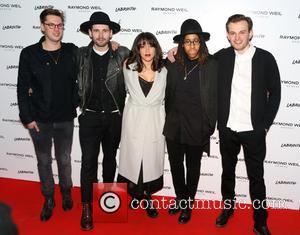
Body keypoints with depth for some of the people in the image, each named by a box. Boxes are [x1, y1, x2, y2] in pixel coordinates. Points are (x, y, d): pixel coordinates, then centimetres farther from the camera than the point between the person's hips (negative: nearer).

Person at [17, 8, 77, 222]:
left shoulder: (72, 51, -3)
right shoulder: (29, 54, -5)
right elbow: (23, 88, -4)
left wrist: (76, 102, -4)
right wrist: (27, 117, -7)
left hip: (65, 118, 0)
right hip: (40, 119, 0)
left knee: (64, 159, 14)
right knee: (44, 161, 12)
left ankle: (66, 193, 36)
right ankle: (49, 199, 29)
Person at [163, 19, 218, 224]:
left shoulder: (211, 65, -9)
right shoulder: (174, 64, -1)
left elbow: (215, 98, -7)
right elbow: (168, 94, 8)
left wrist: (210, 126, -8)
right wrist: (168, 118, 3)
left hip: (197, 127, -3)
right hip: (174, 125, 3)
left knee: (193, 166, 14)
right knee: (175, 164, 15)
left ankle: (188, 204, 32)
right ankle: (181, 199, 36)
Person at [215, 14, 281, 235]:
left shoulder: (265, 58, -7)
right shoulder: (221, 57, -3)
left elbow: (275, 93, -3)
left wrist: (265, 125, -5)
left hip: (254, 131, -2)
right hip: (227, 129, 2)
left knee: (256, 177, 8)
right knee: (228, 172, 18)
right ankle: (228, 207, 38)